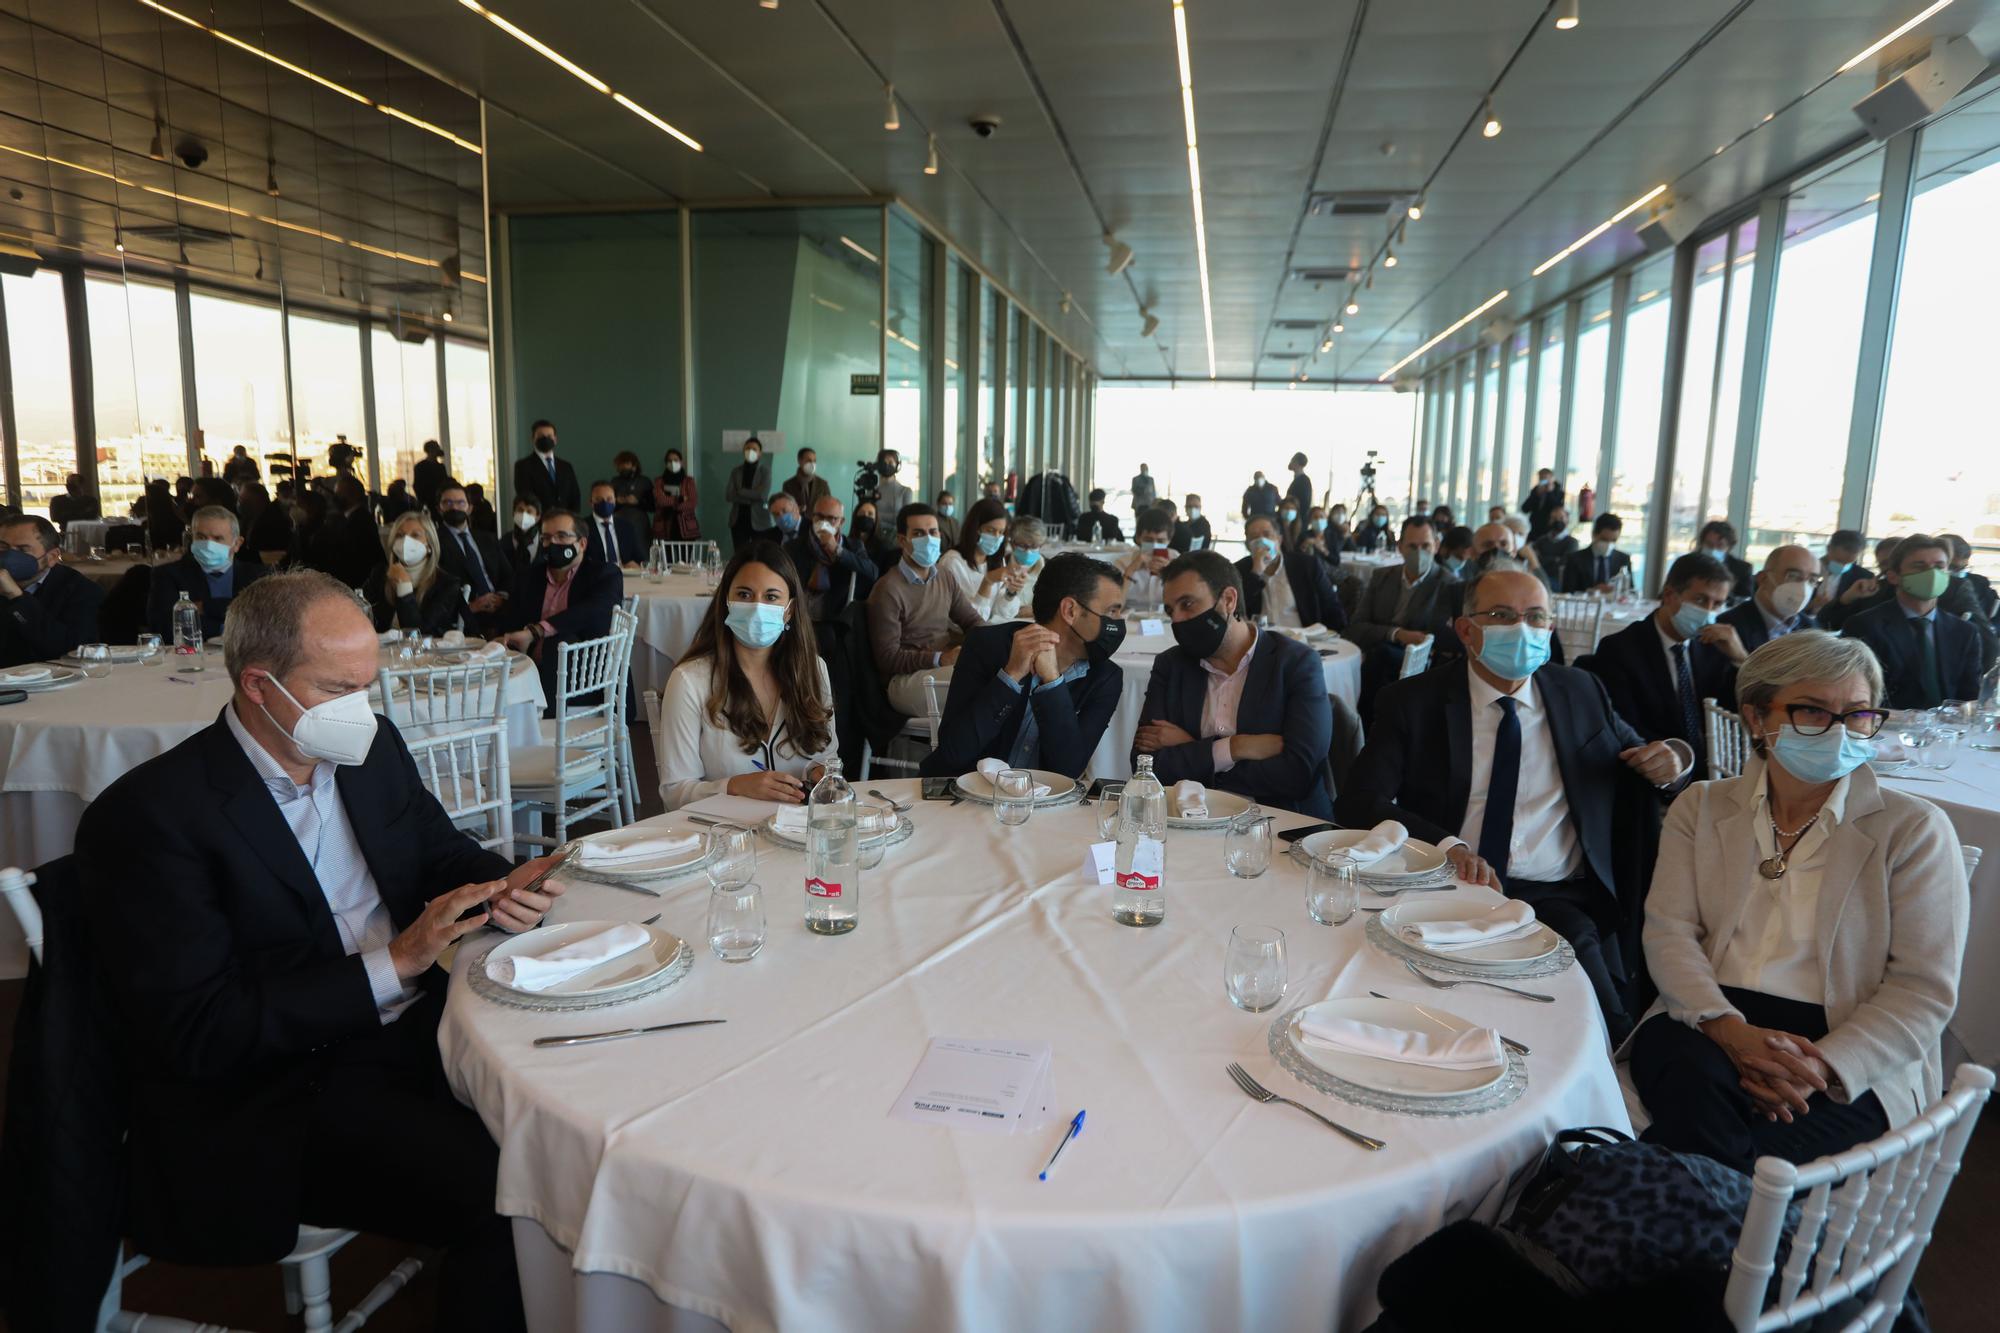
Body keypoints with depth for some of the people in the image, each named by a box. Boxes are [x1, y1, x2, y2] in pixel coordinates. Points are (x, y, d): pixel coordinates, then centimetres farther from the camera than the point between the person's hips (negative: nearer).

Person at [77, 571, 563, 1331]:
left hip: (420, 1025, 6)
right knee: (509, 1194, -25)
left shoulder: (371, 749, 5)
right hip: (278, 1097, -6)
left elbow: (444, 855, 17)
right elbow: (198, 1034, -15)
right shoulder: (148, 816, -13)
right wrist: (390, 966, -19)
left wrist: (501, 887, -7)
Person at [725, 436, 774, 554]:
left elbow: (763, 495, -15)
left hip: (759, 521, -3)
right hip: (738, 520, 3)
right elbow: (728, 496, -3)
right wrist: (751, 498, -12)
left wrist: (740, 491, -6)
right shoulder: (736, 471, 8)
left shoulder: (765, 470, 0)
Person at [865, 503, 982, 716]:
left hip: (948, 667, 7)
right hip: (905, 679, -7)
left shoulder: (947, 582, 16)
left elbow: (973, 621, 17)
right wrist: (939, 659, -22)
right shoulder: (888, 590, -8)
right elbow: (887, 658, -10)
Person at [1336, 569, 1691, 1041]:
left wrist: (1672, 760, 3)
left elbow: (1637, 764, 29)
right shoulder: (1413, 701, 4)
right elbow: (1357, 802, -7)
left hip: (1560, 899, 3)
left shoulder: (1582, 693, 14)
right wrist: (1448, 846, -25)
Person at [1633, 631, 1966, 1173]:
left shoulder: (1914, 829, 4)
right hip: (1709, 1020, 2)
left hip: (1855, 1063, -1)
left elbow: (1923, 987, -2)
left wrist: (1823, 1066, -17)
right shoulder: (1701, 807, 11)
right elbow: (1669, 931, 2)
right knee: (1695, 1084, -35)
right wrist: (1729, 1028, -17)